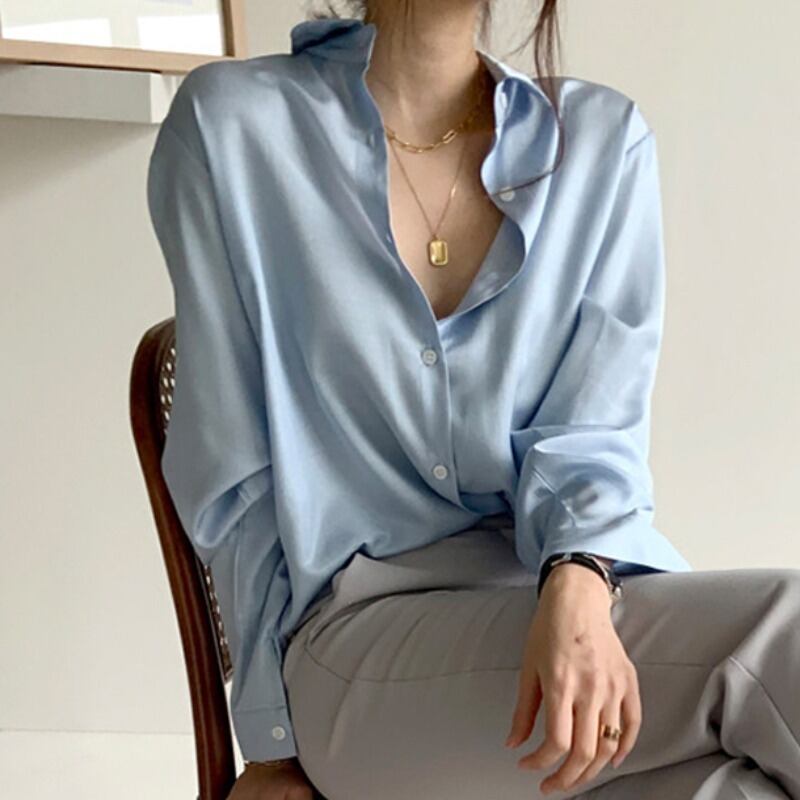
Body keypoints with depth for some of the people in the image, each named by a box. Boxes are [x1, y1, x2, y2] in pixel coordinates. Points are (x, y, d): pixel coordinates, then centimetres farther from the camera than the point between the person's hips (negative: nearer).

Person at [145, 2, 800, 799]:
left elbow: (596, 426, -1)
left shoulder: (607, 139, 6)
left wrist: (579, 587, -23)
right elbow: (230, 465, 1)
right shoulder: (230, 123, 0)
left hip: (580, 591, 3)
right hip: (361, 630, -2)